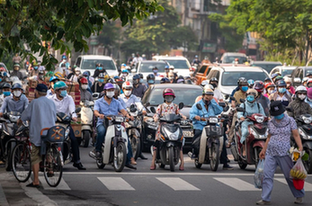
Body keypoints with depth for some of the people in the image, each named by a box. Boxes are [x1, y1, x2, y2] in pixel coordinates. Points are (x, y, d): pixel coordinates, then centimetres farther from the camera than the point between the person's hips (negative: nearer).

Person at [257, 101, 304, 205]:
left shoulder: (290, 121, -1)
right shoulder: (271, 122, 11)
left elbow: (296, 135, -1)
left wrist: (300, 148, -11)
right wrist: (264, 150, 21)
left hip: (284, 153, -4)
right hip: (270, 153, 4)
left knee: (290, 176, 3)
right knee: (267, 175, -4)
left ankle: (299, 196, 20)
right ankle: (265, 199, 0)